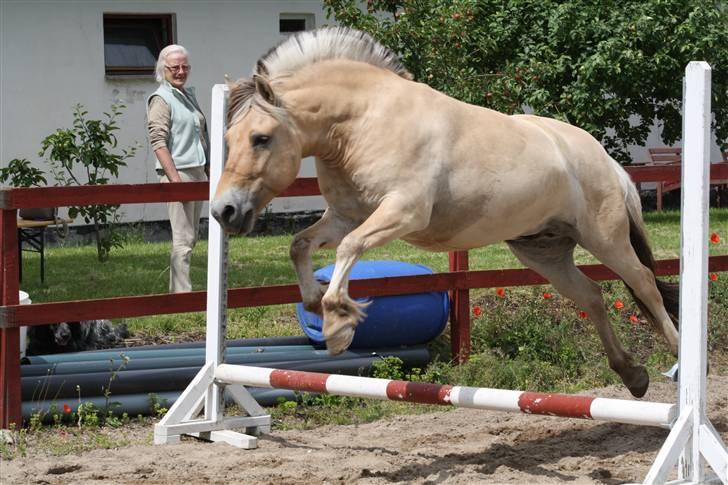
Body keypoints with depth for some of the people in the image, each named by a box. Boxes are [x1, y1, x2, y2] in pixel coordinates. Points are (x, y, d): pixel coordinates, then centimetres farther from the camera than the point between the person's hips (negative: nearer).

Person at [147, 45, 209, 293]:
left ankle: (177, 291, 18)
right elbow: (158, 142, -16)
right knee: (183, 239, -10)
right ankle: (182, 293, -10)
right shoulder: (161, 99, -8)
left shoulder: (188, 95, 17)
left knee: (191, 237, 11)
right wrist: (176, 179, -22)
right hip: (178, 172, -9)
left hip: (197, 172, 9)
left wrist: (210, 172, 20)